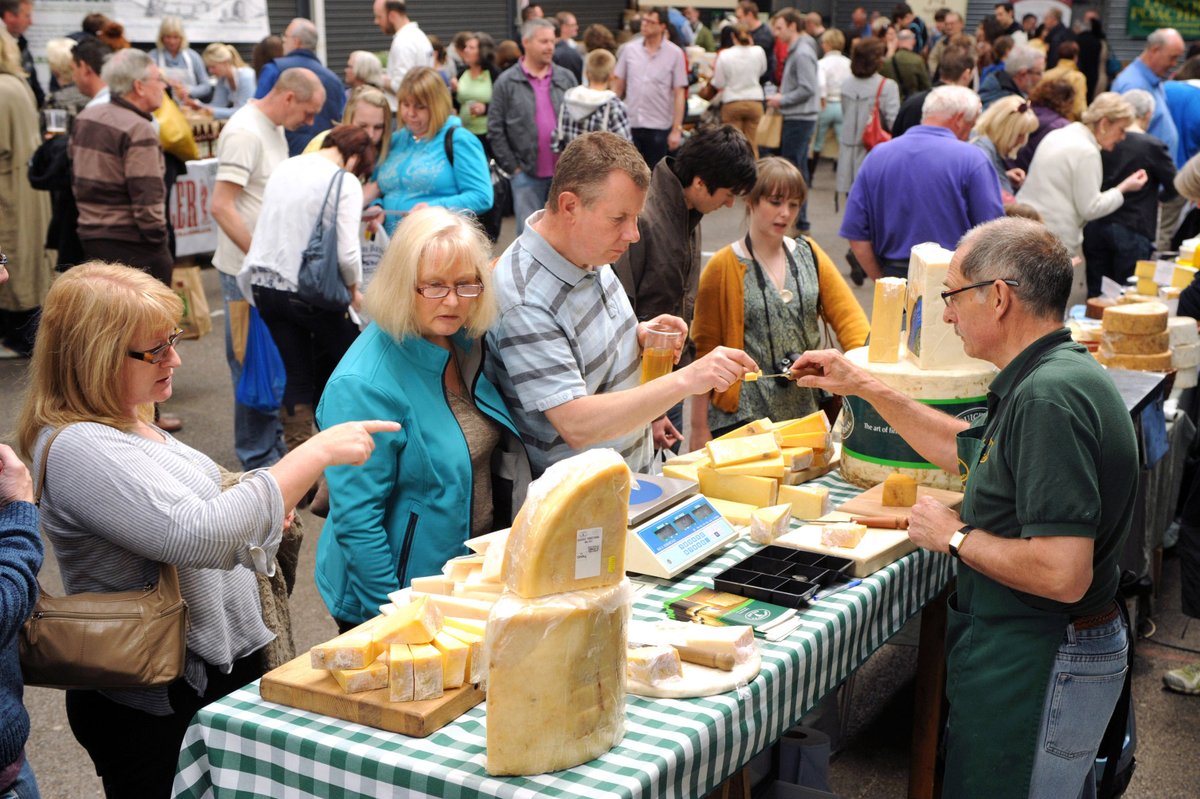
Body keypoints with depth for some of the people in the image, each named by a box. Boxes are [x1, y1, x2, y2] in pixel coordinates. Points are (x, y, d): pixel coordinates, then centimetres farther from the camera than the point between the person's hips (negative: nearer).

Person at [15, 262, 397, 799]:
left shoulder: (125, 422, 9)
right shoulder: (78, 451, -23)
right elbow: (198, 536, -32)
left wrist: (255, 513, 6)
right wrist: (317, 453, -29)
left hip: (222, 669, 9)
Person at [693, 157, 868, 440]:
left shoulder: (810, 255, 9)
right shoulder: (724, 266, -3)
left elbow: (849, 318, 4)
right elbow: (705, 348, -2)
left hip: (809, 413, 4)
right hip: (744, 417, -4)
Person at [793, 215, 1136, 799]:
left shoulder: (1049, 396, -27)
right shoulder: (1052, 378, 7)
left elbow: (1062, 574, -32)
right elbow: (966, 450, 24)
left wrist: (956, 538, -17)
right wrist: (865, 388, 20)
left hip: (1039, 669, -10)